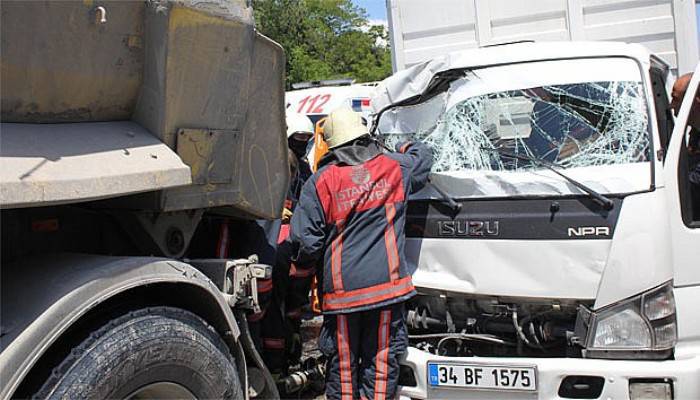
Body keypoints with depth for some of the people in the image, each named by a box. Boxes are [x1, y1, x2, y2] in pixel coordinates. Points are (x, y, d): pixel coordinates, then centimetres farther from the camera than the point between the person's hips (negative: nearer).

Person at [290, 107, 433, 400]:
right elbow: (423, 158, 24)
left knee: (342, 365, 12)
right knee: (382, 362, 8)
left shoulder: (320, 182, -5)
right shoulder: (394, 167, 1)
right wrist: (405, 148, 44)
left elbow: (305, 240, -7)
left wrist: (304, 265, 13)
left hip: (341, 287, -1)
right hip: (386, 284, 1)